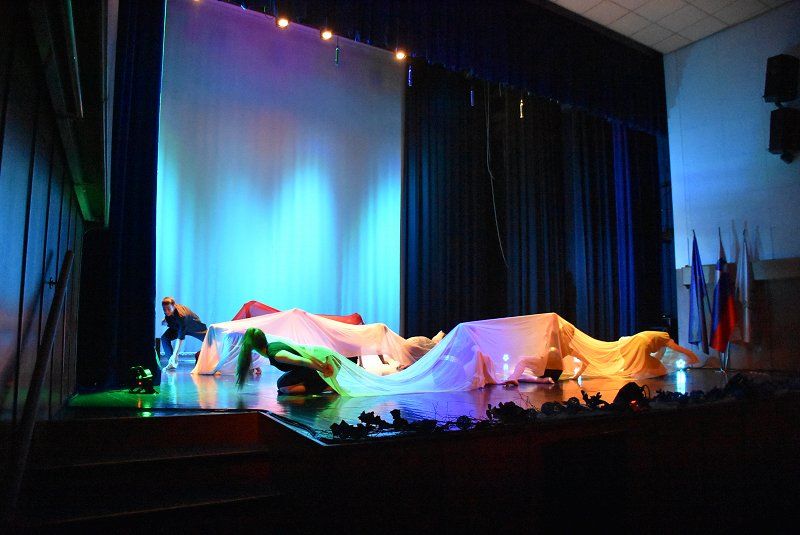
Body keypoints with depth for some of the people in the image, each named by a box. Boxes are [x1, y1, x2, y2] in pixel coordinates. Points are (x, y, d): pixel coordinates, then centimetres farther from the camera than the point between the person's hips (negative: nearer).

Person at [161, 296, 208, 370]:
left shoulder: (181, 315, -44)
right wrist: (165, 321, -20)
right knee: (164, 338, -18)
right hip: (177, 326, 5)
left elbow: (180, 338, -43)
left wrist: (175, 355, -45)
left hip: (194, 327, -5)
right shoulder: (168, 312, -25)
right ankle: (172, 362, -10)